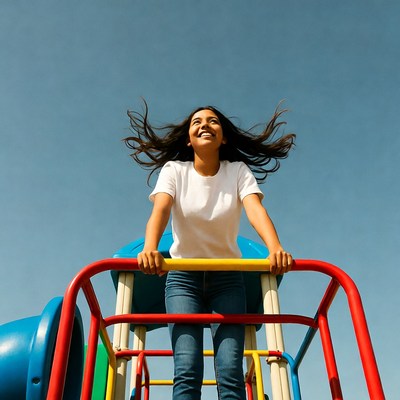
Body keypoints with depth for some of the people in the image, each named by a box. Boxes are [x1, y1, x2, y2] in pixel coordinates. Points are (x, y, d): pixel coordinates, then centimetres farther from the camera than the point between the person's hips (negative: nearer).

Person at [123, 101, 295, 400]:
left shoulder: (239, 171, -5)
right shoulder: (174, 171, -6)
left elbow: (255, 209, -23)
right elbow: (160, 210, -24)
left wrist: (276, 248, -44)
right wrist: (150, 248, -46)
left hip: (227, 276, 1)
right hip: (183, 275, 0)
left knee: (230, 372, -12)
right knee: (187, 370, -14)